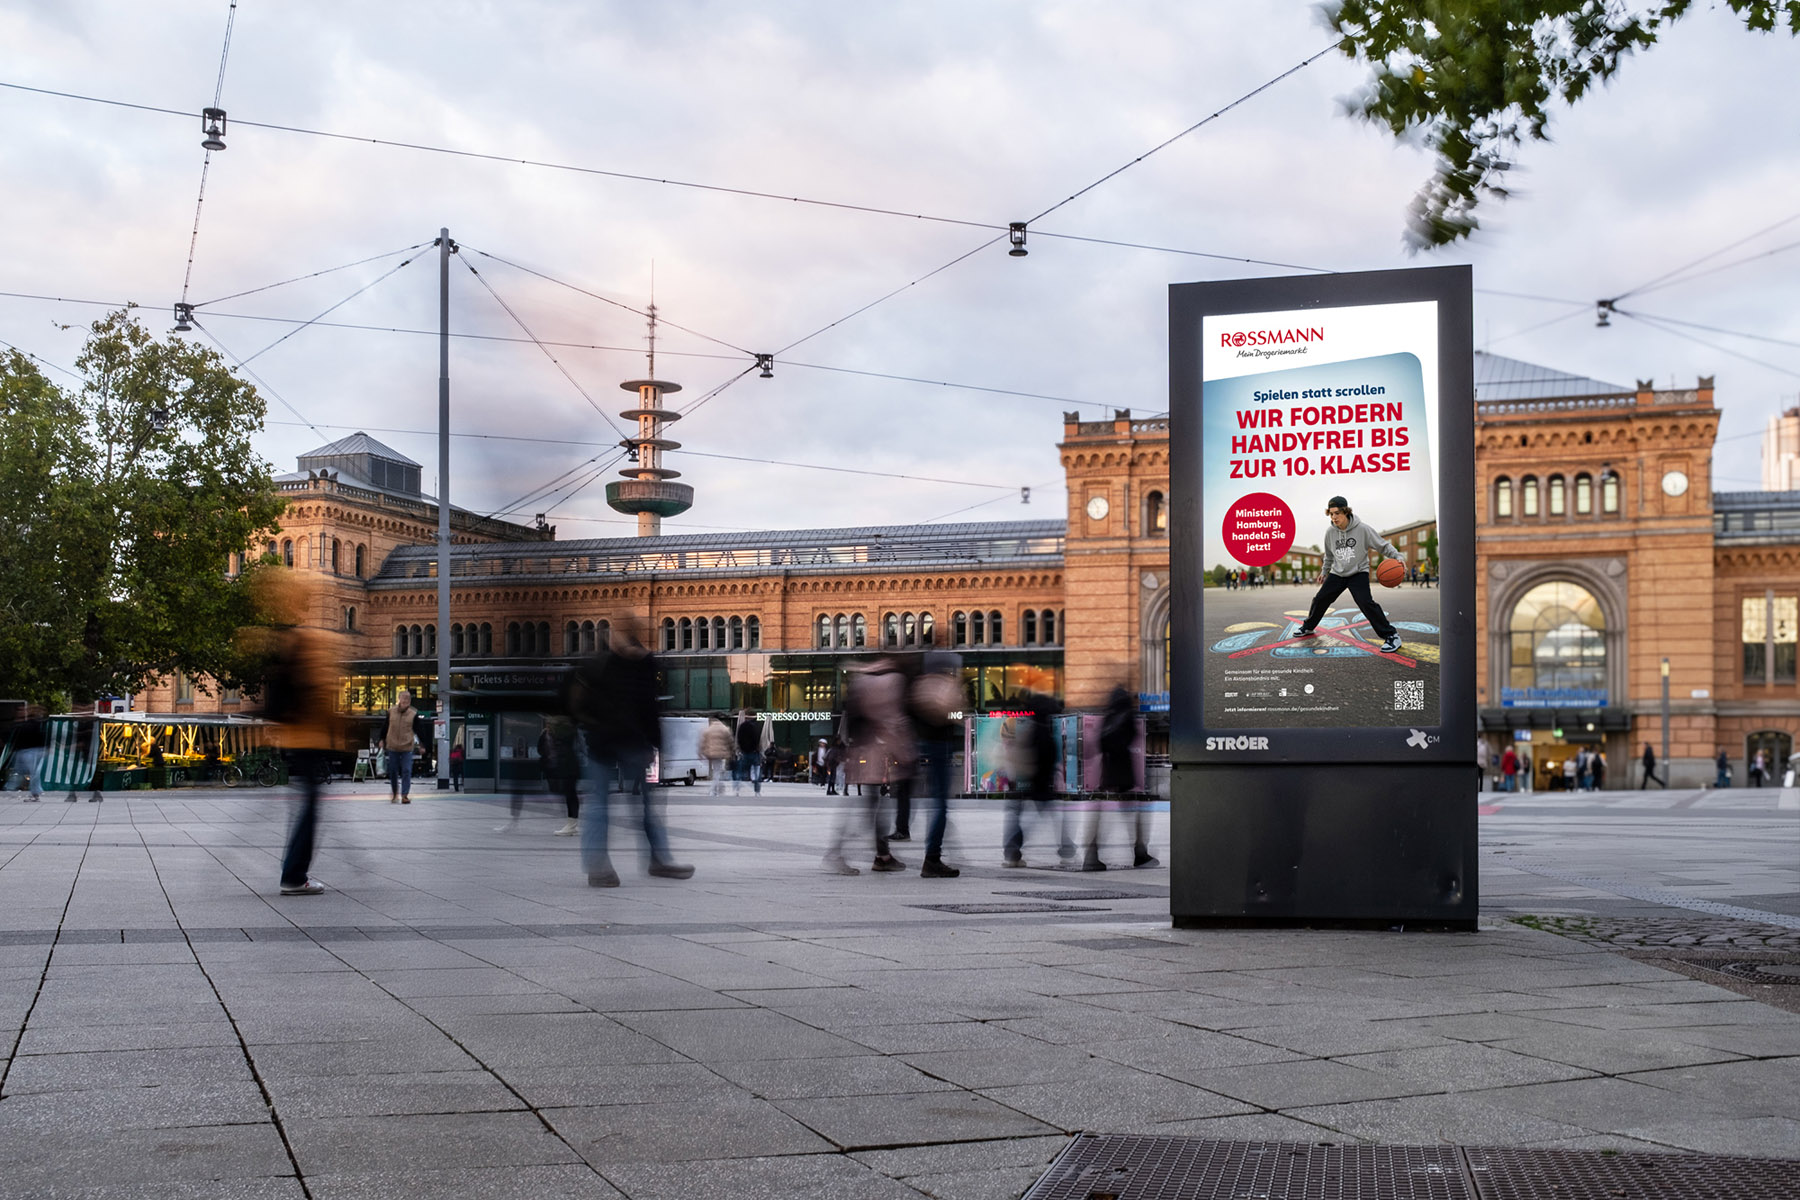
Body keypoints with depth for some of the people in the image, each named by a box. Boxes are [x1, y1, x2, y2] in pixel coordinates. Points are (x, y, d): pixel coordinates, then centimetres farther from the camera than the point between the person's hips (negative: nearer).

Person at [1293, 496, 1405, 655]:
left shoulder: (1362, 528, -16)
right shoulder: (1330, 533, -2)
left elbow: (1382, 545, -10)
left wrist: (1397, 557, -24)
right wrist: (1324, 572, 26)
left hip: (1358, 572, -5)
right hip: (1337, 573, 5)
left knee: (1366, 602, -23)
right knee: (1320, 600, 6)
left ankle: (1391, 635, -17)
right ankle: (1308, 628, 32)